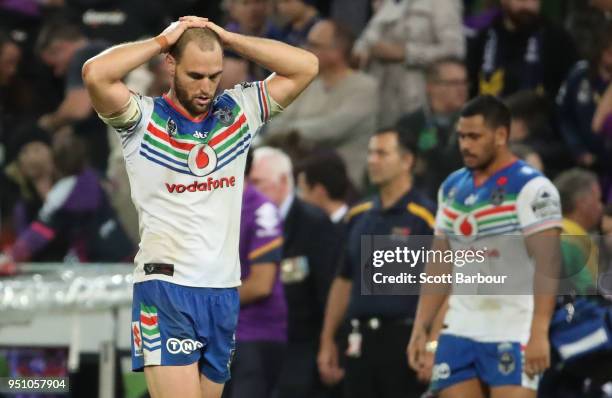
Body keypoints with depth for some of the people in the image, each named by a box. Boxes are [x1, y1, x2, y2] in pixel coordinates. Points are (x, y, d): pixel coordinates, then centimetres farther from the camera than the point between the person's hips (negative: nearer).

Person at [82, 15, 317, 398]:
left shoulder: (239, 111, 8)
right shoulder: (143, 119, -4)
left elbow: (307, 66, 3)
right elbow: (95, 74, -21)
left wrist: (227, 38, -1)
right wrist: (162, 40, -9)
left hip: (225, 291, 5)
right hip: (166, 290, -5)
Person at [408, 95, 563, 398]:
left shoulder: (531, 188, -9)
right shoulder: (452, 188, 13)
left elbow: (547, 265, -16)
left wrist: (539, 334, -24)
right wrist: (421, 328, 12)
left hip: (512, 335, -7)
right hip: (459, 330, 7)